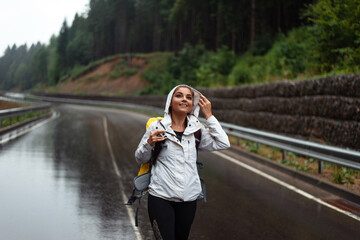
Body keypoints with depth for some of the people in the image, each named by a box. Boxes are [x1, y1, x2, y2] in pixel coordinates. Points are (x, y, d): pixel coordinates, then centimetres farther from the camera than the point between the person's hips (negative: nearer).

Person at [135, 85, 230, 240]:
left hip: (188, 199, 4)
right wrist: (149, 143, -15)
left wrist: (209, 116, -3)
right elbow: (140, 159, 6)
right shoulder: (157, 127, -2)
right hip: (161, 198, -3)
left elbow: (223, 144, -4)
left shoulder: (196, 129, 7)